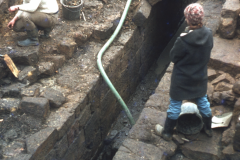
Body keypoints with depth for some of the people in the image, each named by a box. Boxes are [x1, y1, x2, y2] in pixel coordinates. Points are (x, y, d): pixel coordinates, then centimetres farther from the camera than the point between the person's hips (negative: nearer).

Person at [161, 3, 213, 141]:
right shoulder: (209, 34, -14)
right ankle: (208, 128, 44)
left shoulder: (184, 40, -31)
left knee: (175, 105, 13)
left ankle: (168, 133, 29)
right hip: (200, 77, 5)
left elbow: (173, 57, -14)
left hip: (182, 79, -5)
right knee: (203, 101, 26)